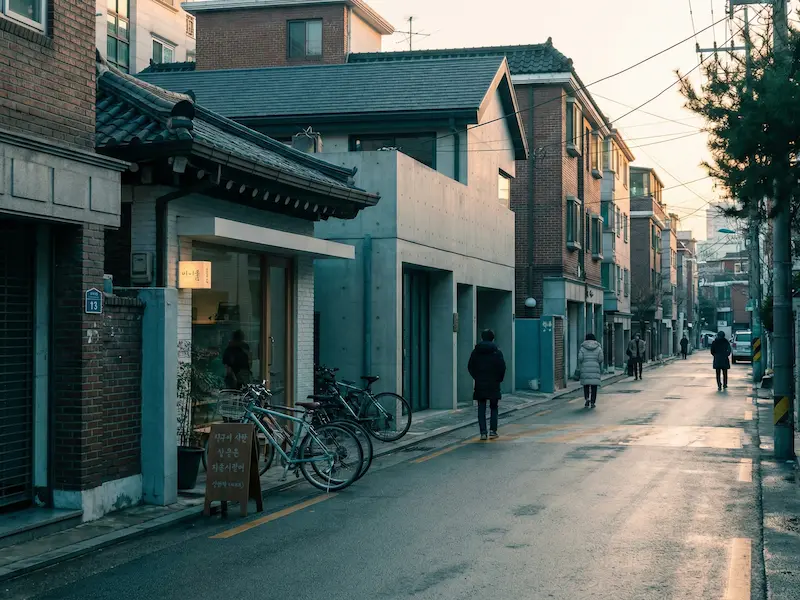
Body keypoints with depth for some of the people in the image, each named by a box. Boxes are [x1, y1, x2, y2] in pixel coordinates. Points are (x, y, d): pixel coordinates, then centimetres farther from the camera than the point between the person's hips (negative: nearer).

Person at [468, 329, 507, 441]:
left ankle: (483, 432, -2)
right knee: (494, 408, 11)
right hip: (493, 385, -1)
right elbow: (502, 367, -6)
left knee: (481, 409, 5)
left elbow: (470, 367, 3)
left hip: (480, 385, 1)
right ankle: (492, 430, 4)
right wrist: (499, 379, 7)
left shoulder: (476, 352, 1)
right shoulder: (497, 352, -5)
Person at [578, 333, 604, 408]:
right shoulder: (598, 348, 3)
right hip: (595, 368, 0)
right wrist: (601, 370, 10)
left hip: (585, 369, 0)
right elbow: (601, 359, 0)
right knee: (594, 385, 5)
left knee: (586, 385, 11)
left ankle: (587, 398, -9)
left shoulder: (583, 347, 1)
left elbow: (580, 358, -6)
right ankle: (592, 402, 2)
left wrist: (580, 368, 6)